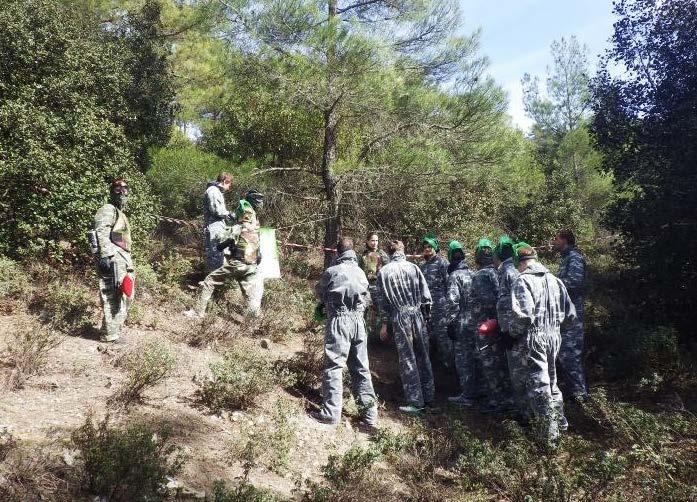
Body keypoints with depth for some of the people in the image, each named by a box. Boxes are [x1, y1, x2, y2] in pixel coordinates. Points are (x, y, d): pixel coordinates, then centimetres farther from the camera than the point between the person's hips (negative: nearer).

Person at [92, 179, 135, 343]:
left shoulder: (121, 213, 26)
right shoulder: (108, 210, -5)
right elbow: (101, 233, -18)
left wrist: (128, 261, 26)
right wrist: (104, 256, -26)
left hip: (123, 259, 11)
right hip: (113, 259, -11)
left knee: (126, 295, 15)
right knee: (113, 297, -10)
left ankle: (114, 329, 25)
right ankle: (110, 334, -6)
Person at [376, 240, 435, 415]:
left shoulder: (383, 272, 1)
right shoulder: (413, 267, 3)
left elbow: (382, 299, 2)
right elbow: (426, 294, 1)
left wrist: (384, 323, 8)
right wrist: (427, 313, 13)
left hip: (399, 317, -2)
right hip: (417, 314, 2)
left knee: (407, 359, 3)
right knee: (423, 357, 11)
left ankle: (416, 402, 4)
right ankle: (428, 398, 18)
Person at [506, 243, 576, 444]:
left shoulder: (523, 281, -13)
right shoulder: (555, 280, 10)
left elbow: (522, 314, -25)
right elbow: (570, 314, 12)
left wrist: (513, 334, -10)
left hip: (532, 339, -7)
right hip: (554, 337, 7)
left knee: (538, 385, 0)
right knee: (551, 380, 23)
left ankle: (549, 435, 5)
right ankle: (560, 420, 35)